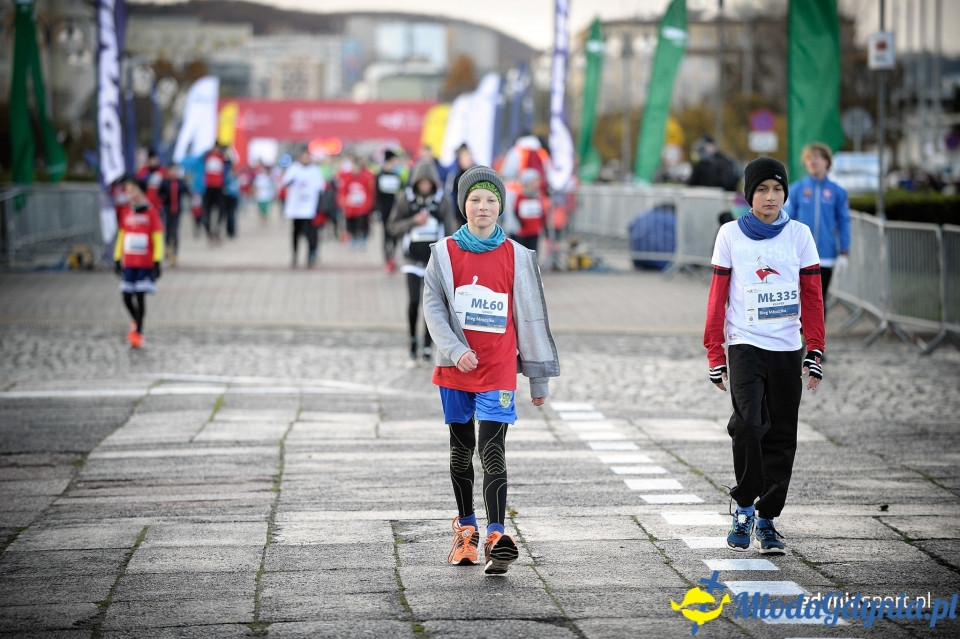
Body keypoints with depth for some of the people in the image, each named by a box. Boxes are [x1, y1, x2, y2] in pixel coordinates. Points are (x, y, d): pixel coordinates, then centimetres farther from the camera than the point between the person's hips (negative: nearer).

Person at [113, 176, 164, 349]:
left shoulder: (150, 212, -6)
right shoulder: (126, 212, 7)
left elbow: (157, 238, -5)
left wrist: (157, 262, -8)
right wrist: (117, 258, 15)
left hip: (146, 263, -4)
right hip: (129, 262, 4)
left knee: (140, 296, -6)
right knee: (126, 296, 3)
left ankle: (138, 332, 2)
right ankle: (136, 322, 30)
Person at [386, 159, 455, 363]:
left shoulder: (443, 201, 0)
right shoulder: (405, 199, -3)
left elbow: (448, 232, 5)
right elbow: (392, 227, -2)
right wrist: (414, 222, -17)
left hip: (435, 259, 1)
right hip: (413, 259, -1)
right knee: (414, 301, -10)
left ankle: (427, 346, 8)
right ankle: (413, 338, 13)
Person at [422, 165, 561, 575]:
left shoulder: (516, 257, 0)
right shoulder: (445, 252, 2)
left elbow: (531, 317, 5)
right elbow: (433, 305, -2)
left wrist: (539, 377, 7)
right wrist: (455, 349, -17)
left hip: (498, 370, -2)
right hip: (455, 368, 2)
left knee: (492, 452, -11)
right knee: (460, 450, 13)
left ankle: (495, 538, -15)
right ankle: (465, 528, 26)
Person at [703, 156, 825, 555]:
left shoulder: (798, 235, 5)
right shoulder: (731, 234, 1)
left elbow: (812, 297, 6)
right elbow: (717, 297, 3)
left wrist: (815, 354, 0)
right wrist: (715, 355, 0)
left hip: (788, 350, 2)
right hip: (745, 345, -2)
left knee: (781, 438, 4)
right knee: (748, 424, -21)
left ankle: (767, 518, 15)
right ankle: (744, 508, -4)